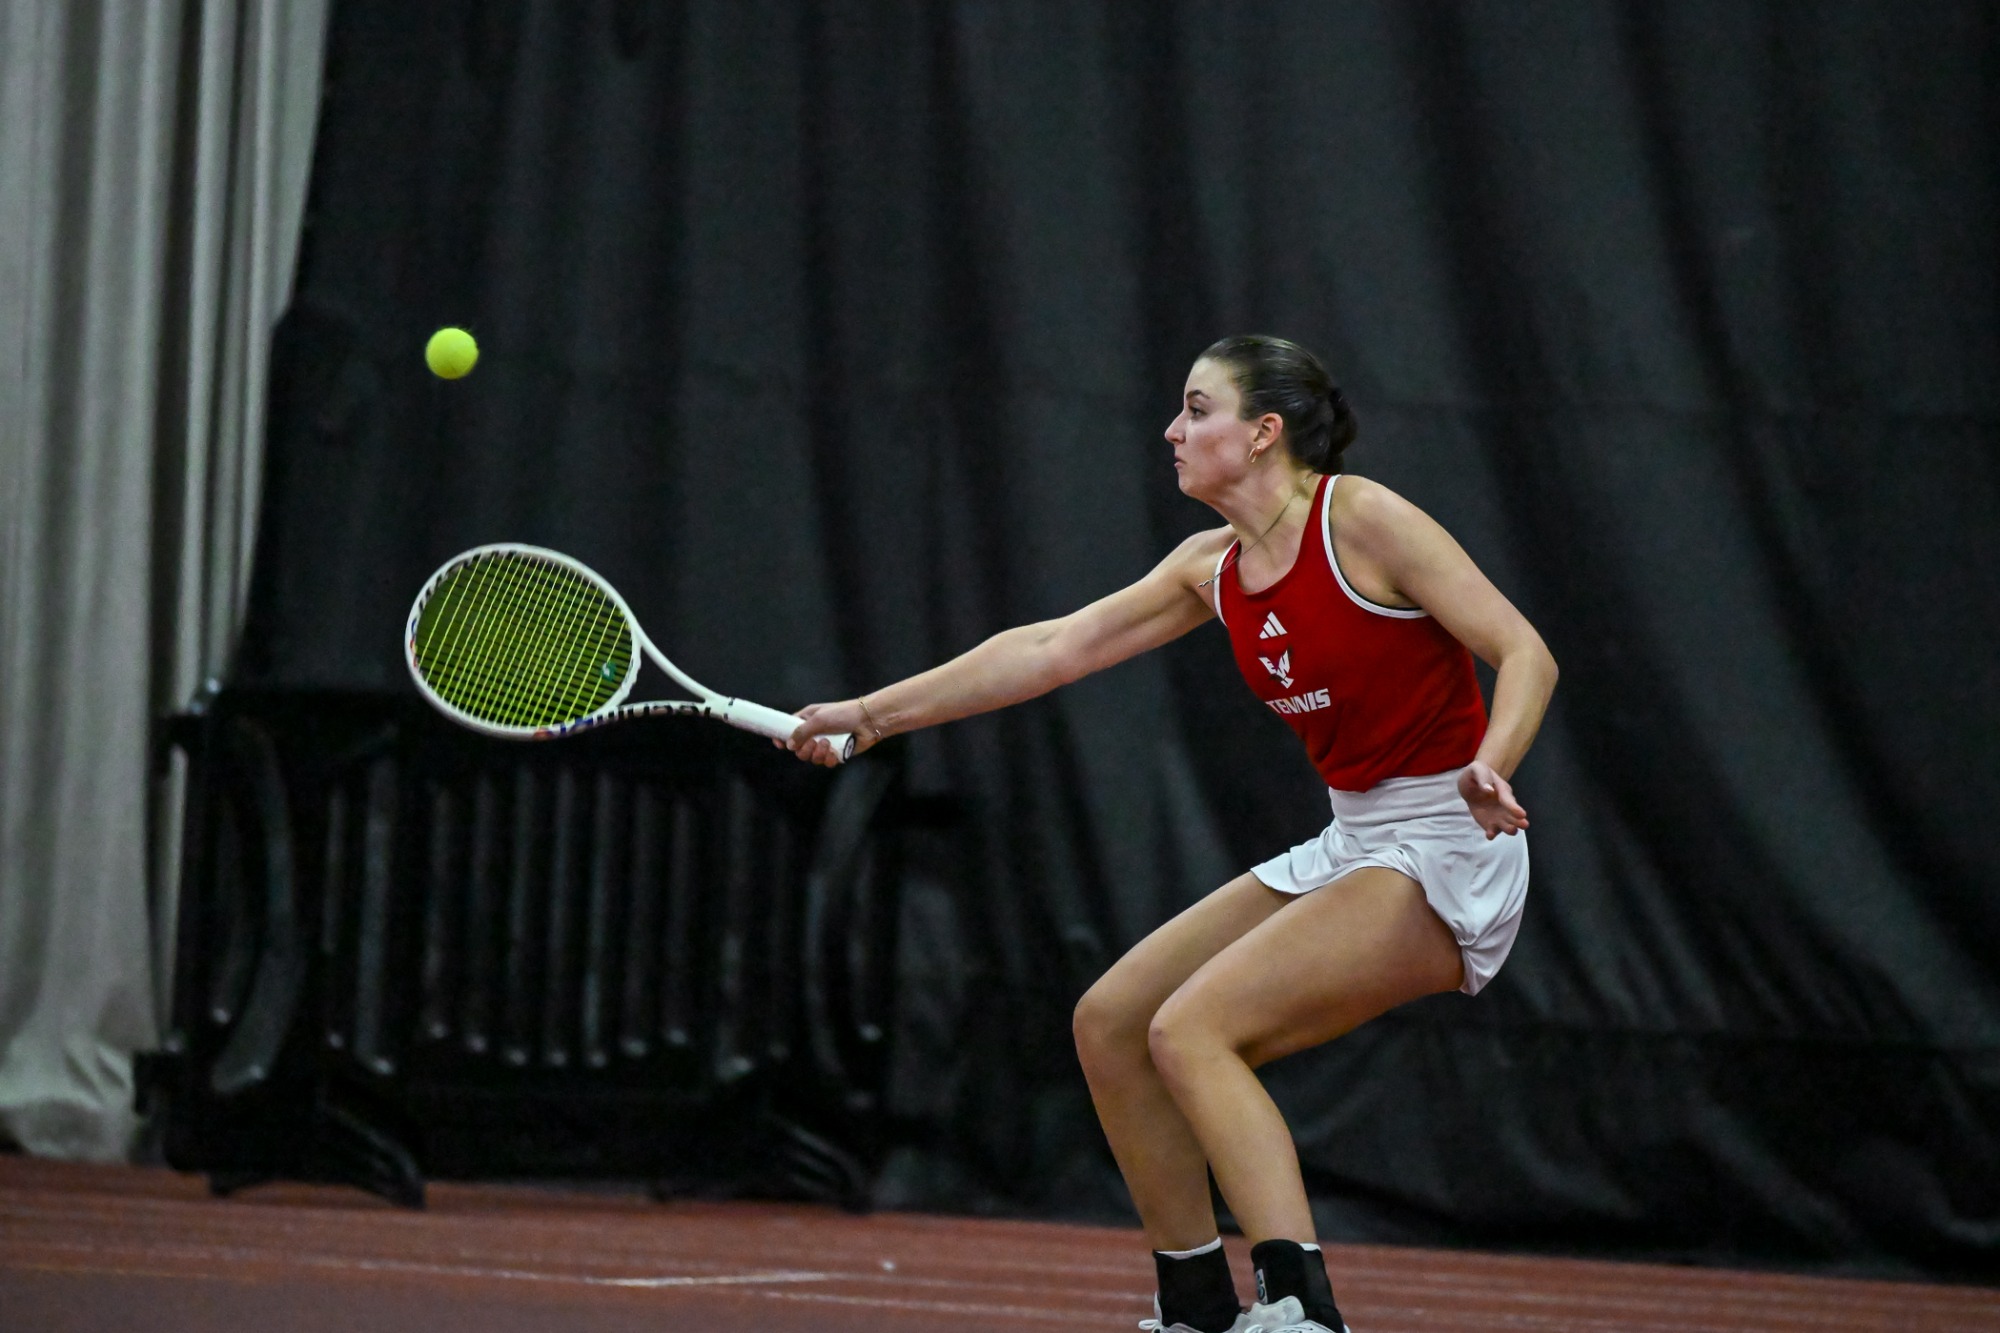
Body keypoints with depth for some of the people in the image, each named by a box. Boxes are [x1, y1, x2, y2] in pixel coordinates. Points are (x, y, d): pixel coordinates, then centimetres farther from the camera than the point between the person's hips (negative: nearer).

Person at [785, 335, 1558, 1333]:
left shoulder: (1361, 520, -13)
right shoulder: (1214, 567, 9)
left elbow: (1525, 654, -15)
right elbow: (1050, 649, 14)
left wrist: (1487, 767, -34)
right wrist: (874, 712, 13)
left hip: (1445, 853, -8)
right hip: (1348, 850, 8)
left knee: (1190, 1027, -22)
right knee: (1110, 1021, 5)